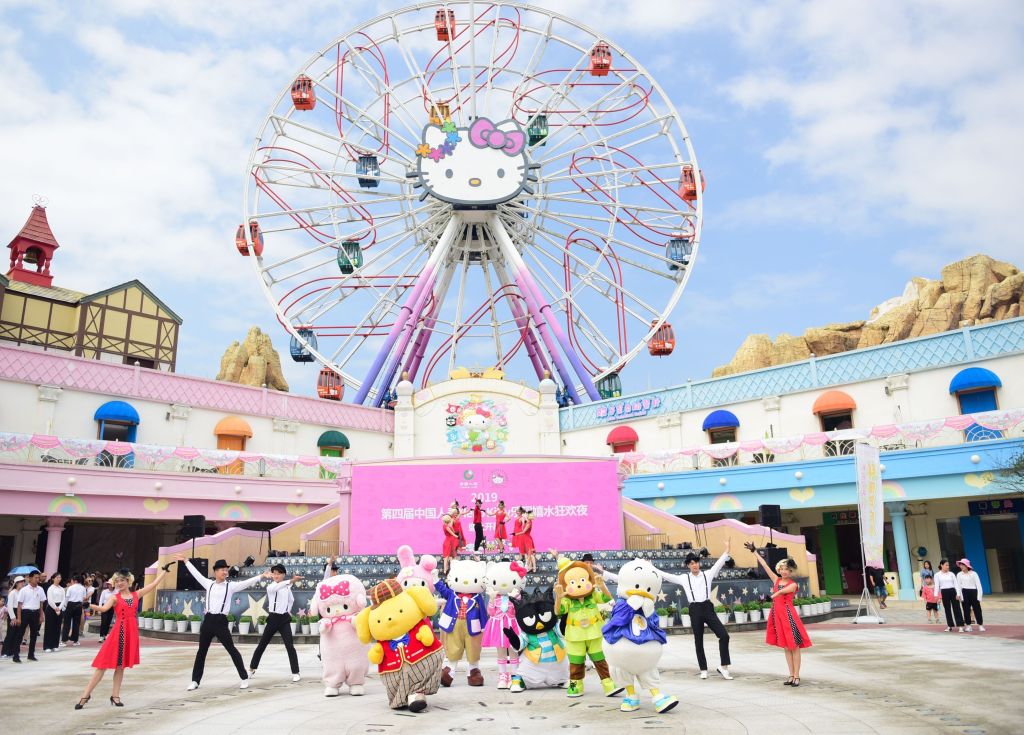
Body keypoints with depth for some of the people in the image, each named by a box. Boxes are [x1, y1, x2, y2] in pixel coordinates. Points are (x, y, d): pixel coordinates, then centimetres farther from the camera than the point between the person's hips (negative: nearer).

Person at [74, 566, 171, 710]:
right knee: (104, 663, -3)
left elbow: (154, 583, 12)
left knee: (120, 665, 11)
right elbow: (103, 608, -18)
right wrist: (88, 605, -35)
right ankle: (86, 695, 5)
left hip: (132, 633, 3)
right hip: (118, 632, -3)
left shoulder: (136, 594, 10)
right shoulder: (114, 597, 1)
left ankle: (115, 696, 17)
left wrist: (165, 569, 15)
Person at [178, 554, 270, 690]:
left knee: (232, 650, 0)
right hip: (208, 620, 3)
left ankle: (245, 678, 8)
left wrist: (261, 576, -21)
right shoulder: (209, 584, 9)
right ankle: (195, 681, 24)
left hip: (221, 621, -3)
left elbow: (246, 583, -9)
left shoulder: (231, 586, 1)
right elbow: (196, 574, 18)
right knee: (201, 651, 12)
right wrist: (185, 560, 23)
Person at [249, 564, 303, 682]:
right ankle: (252, 669, 30)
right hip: (273, 618, -1)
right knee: (262, 645, 9)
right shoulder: (270, 586, -8)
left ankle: (295, 673, -3)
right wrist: (292, 581, -48)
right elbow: (277, 587, -33)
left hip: (284, 619, 2)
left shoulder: (287, 587, 7)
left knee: (290, 646, -8)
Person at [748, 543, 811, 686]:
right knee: (786, 647, 11)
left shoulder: (793, 584, -4)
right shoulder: (776, 580, 10)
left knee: (794, 646, -1)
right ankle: (791, 676, 16)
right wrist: (754, 551, 7)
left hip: (788, 613, -5)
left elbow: (783, 590, -23)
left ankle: (796, 676, 4)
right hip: (777, 613, 6)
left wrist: (774, 594, -8)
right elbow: (764, 565, 8)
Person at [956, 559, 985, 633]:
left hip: (973, 592, -2)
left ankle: (981, 625, 12)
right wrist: (961, 597, -4)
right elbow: (959, 586, 3)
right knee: (966, 610, 3)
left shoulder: (973, 573, -2)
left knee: (977, 609, 1)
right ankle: (968, 625, 10)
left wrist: (979, 597, -8)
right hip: (964, 593, 2)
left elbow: (978, 585, -3)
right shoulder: (959, 574, 3)